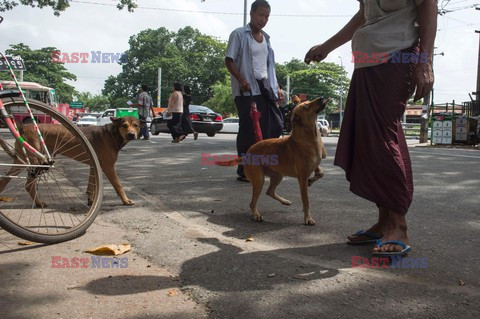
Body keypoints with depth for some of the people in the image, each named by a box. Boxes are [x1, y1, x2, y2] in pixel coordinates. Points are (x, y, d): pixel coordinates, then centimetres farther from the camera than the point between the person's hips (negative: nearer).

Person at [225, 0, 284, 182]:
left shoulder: (266, 38, 19)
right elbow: (229, 60, -6)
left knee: (274, 126, -2)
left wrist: (276, 88, 14)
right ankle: (244, 171, 4)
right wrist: (241, 80, -19)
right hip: (247, 90, -6)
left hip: (265, 88, 7)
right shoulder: (239, 34, 0)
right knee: (248, 130, -6)